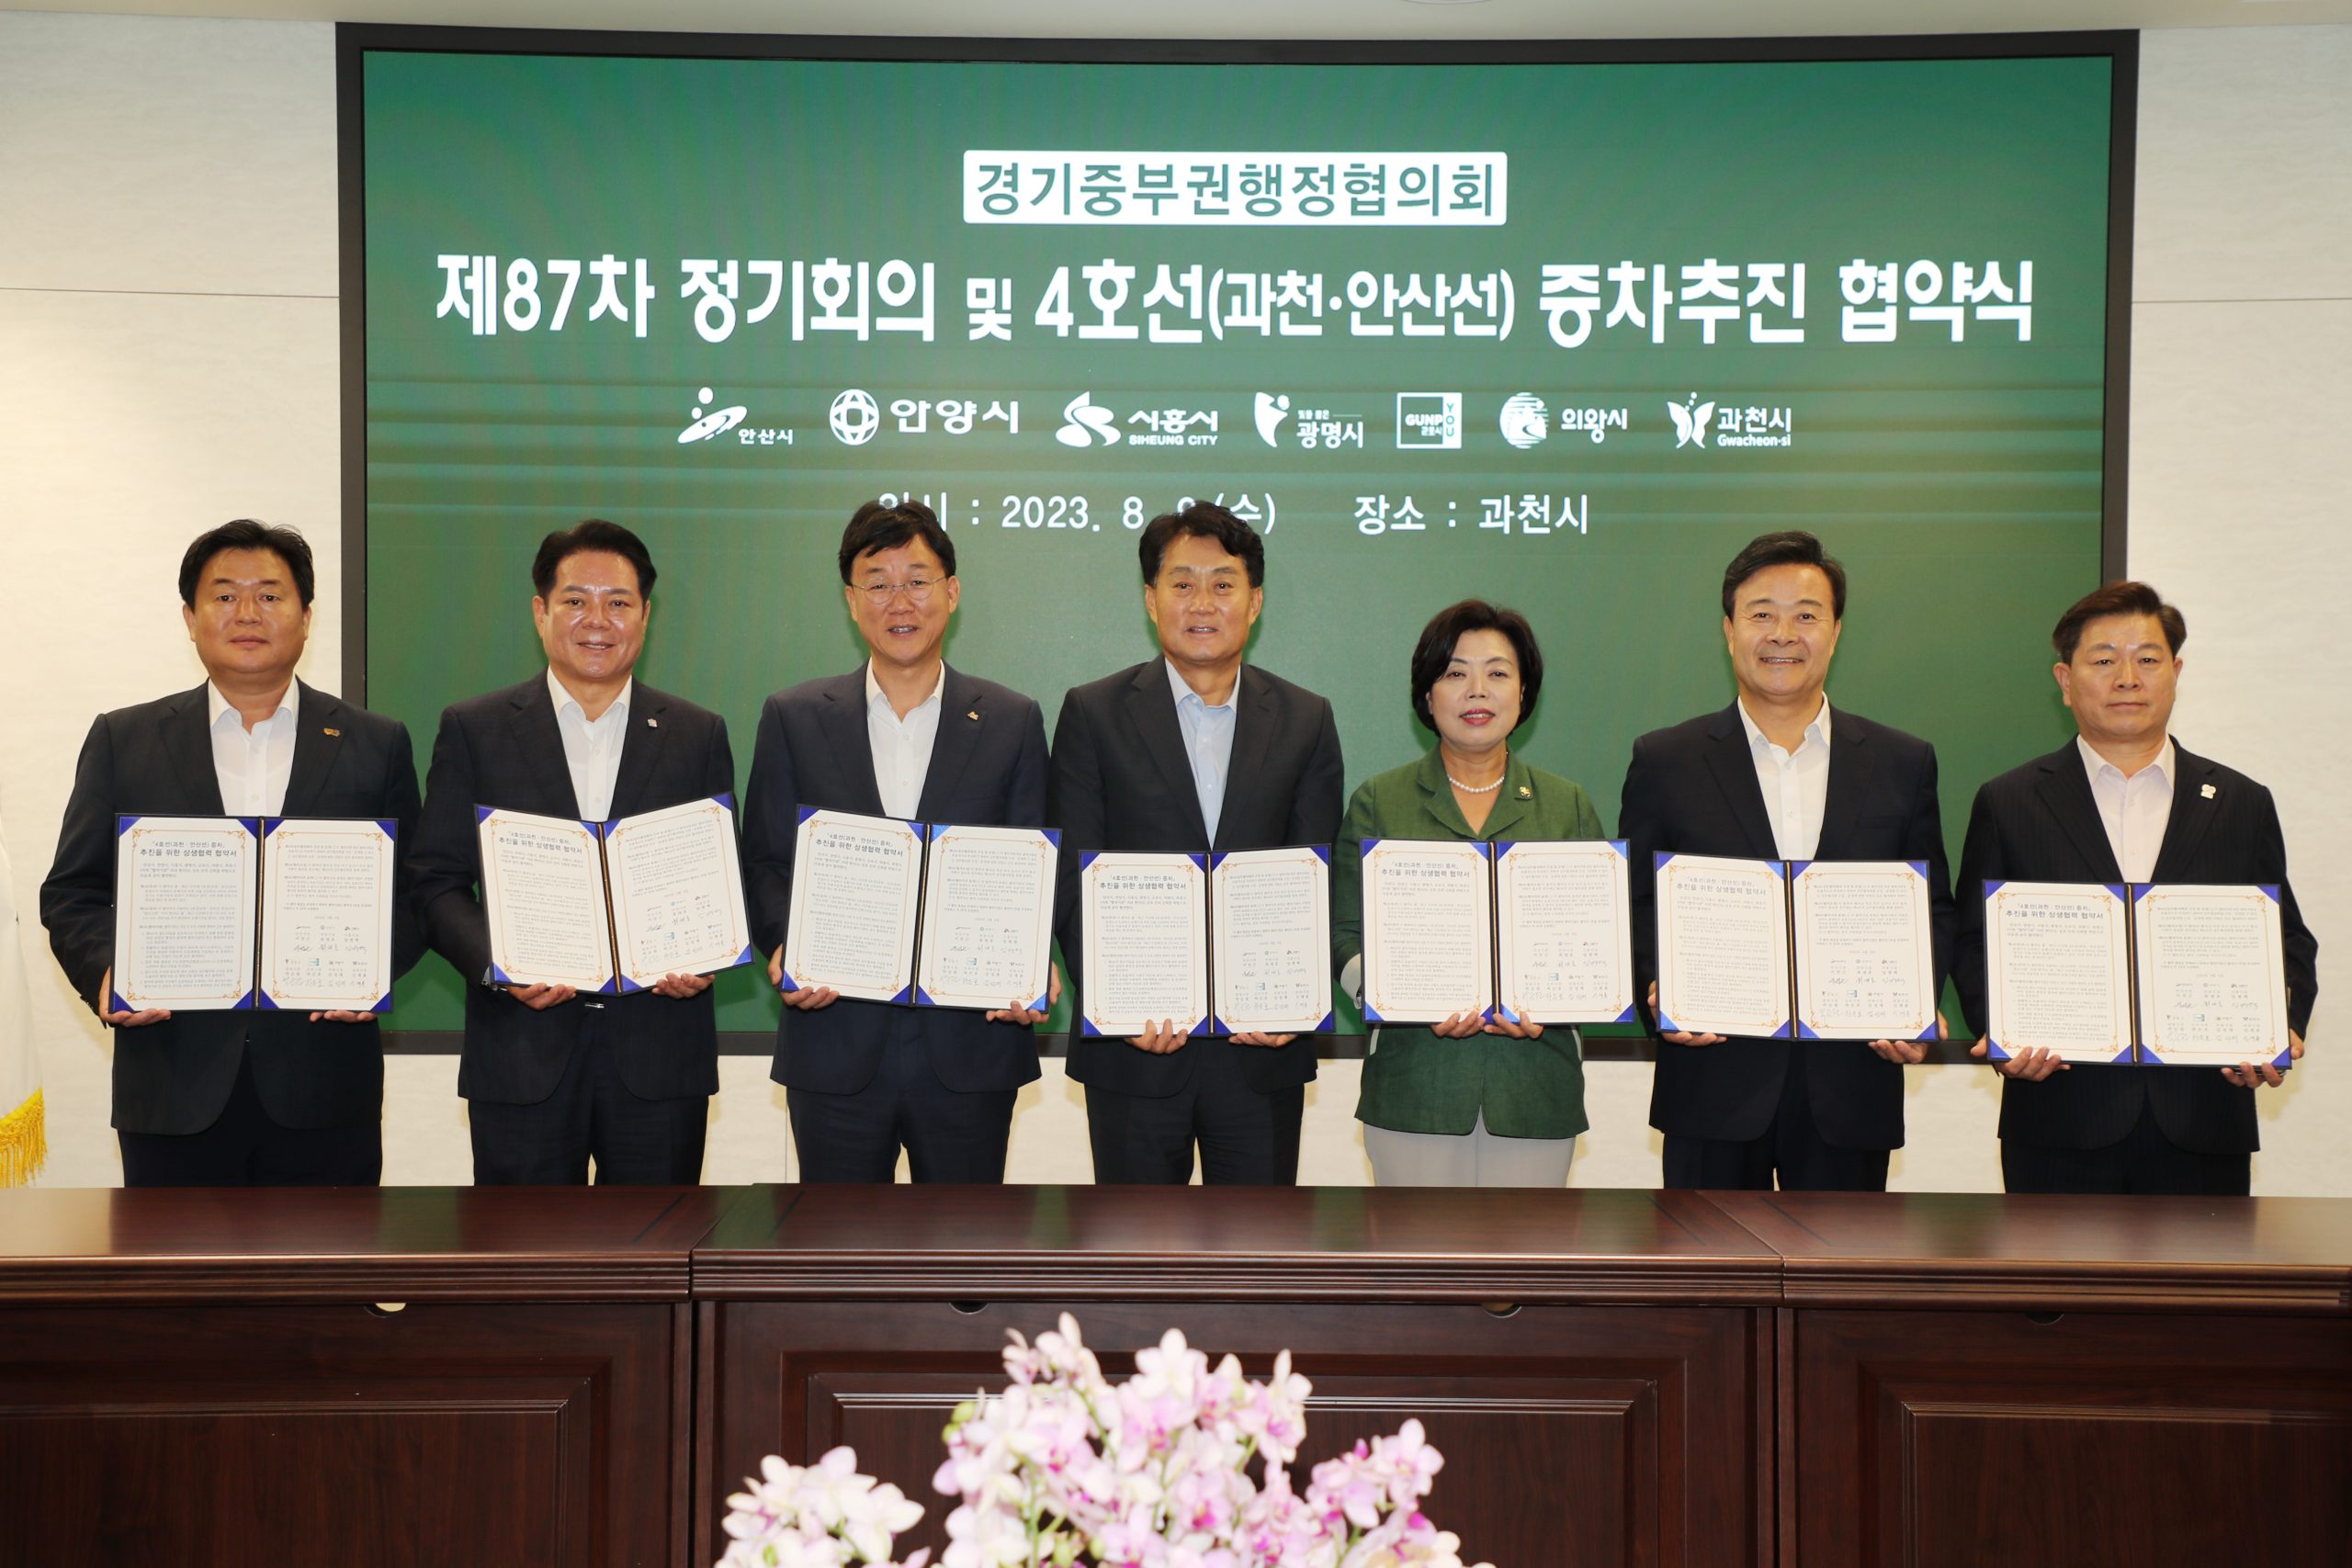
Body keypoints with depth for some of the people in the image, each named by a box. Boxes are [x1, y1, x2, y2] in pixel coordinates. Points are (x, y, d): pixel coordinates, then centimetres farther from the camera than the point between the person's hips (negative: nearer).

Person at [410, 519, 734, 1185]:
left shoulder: (698, 736, 9)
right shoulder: (473, 730, 6)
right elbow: (439, 881, 2)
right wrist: (495, 963, -15)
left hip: (660, 1054, 1)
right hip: (522, 1051, -1)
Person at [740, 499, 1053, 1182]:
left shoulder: (1013, 721, 5)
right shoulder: (793, 718, 6)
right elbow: (765, 862, 6)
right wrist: (784, 947, -14)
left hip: (970, 1044, 0)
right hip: (835, 1046, 0)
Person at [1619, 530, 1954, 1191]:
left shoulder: (1903, 764, 8)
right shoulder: (1665, 761, 4)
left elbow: (1933, 908, 11)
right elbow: (1635, 907, 5)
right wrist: (1659, 991, -14)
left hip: (1852, 1089, 1)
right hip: (1713, 1086, -1)